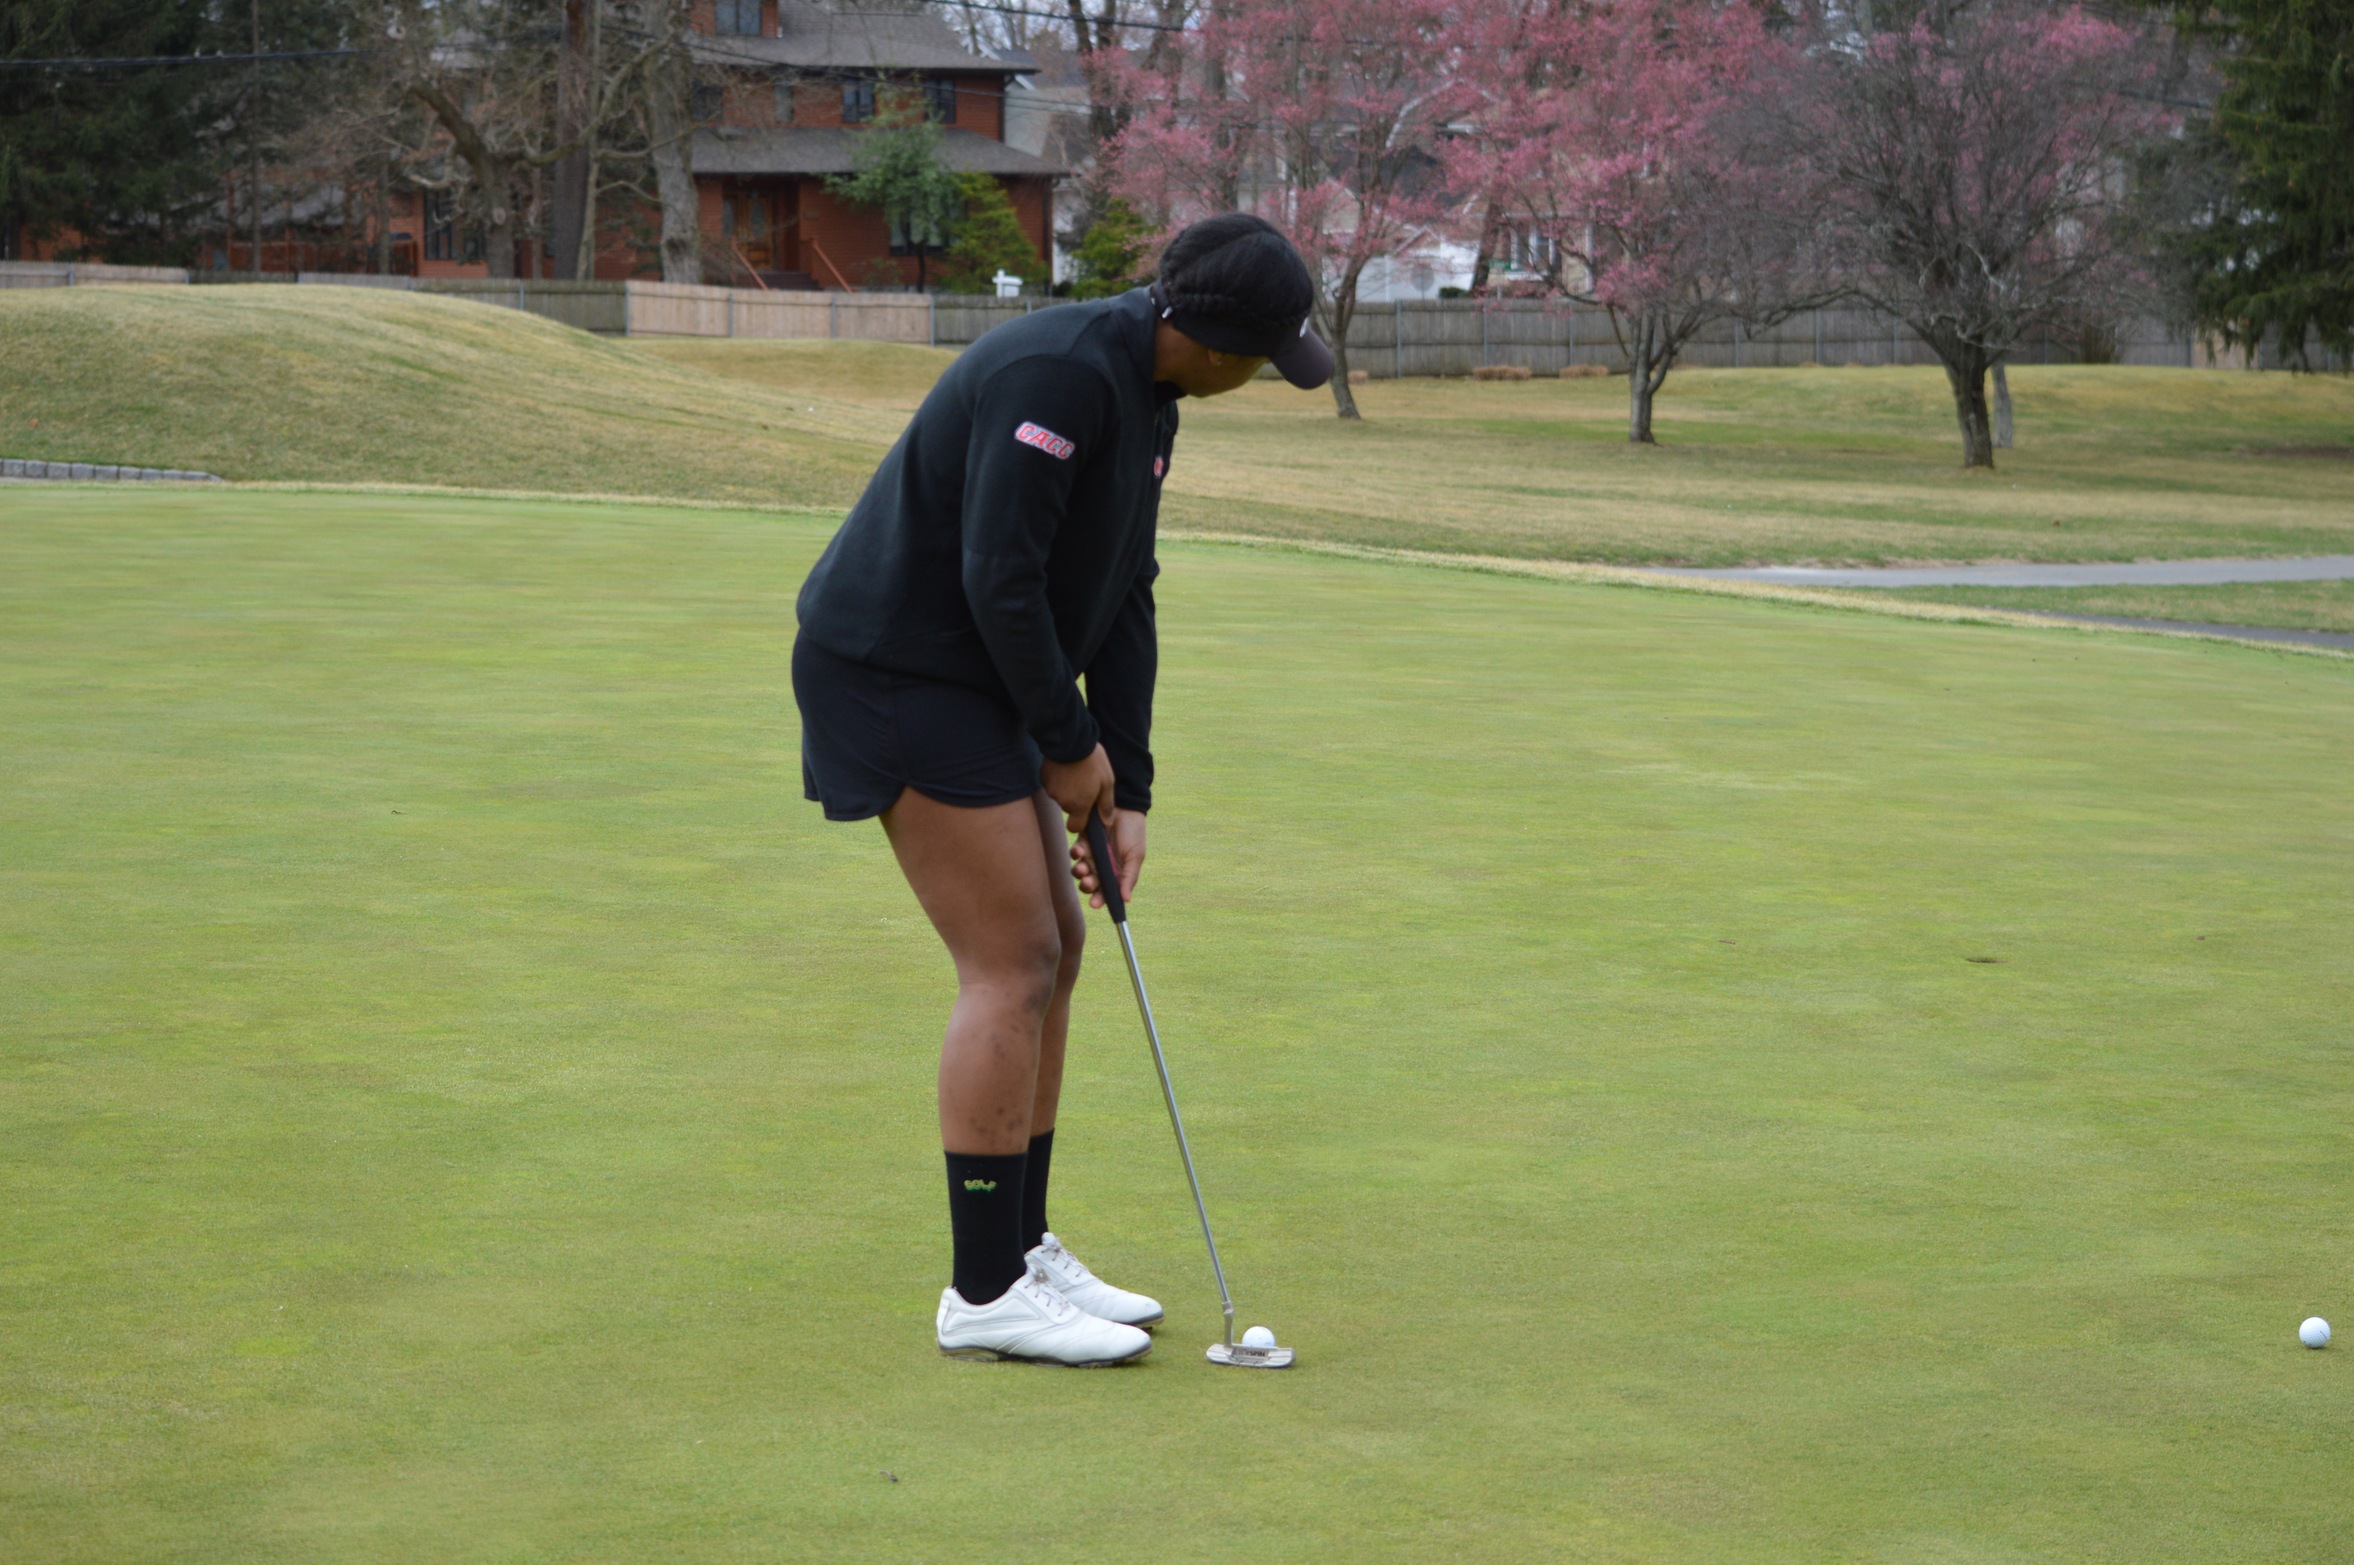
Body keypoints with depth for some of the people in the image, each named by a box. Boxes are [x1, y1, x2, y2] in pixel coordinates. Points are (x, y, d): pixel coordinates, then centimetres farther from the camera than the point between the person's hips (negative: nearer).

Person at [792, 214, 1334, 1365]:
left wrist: (1126, 793, 4)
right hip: (901, 674, -10)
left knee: (1052, 951, 11)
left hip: (972, 678, 10)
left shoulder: (1145, 397, 9)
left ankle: (1021, 1253, 20)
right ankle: (984, 1293, -4)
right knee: (1013, 966, -10)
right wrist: (1070, 746, -13)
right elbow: (999, 578, -26)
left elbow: (1123, 597, 10)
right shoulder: (1059, 375, -24)